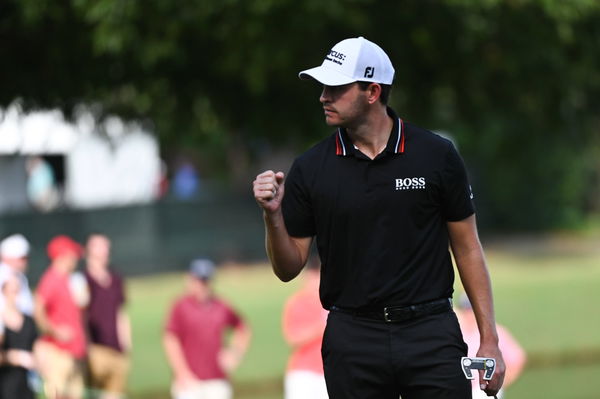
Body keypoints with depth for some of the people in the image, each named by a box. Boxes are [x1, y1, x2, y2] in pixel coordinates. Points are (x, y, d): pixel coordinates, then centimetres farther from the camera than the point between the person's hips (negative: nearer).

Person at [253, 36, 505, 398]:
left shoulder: (437, 156, -1)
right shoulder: (310, 169, 2)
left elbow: (467, 247, 5)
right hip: (353, 339, 1)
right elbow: (289, 268, 5)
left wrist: (489, 340, 0)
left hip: (430, 333, -1)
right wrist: (272, 215, -14)